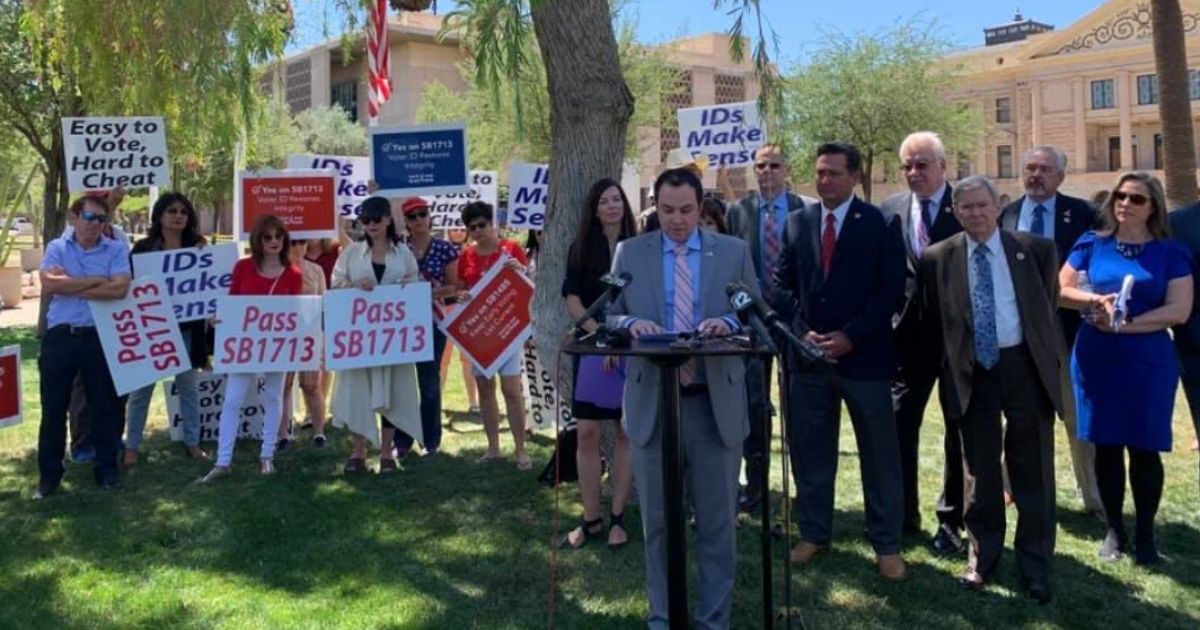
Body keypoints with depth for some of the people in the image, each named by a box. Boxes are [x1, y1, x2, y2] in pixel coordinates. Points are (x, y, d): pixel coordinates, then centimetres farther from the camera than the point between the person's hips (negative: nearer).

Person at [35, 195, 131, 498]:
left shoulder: (117, 249, 0)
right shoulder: (57, 248, 3)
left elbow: (119, 289, -16)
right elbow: (48, 284, -14)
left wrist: (69, 287, -12)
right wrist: (96, 280, -13)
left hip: (100, 337, -1)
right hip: (59, 336, 1)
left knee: (104, 405, 8)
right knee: (53, 407, 8)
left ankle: (106, 467, 22)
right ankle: (49, 473, 20)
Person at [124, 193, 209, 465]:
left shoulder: (197, 247, 6)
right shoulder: (143, 247, 0)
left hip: (186, 327, 2)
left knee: (188, 385, 10)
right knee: (141, 387, 5)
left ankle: (192, 441, 20)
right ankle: (131, 445, 14)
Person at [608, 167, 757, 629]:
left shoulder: (734, 251, 4)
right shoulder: (628, 253, 5)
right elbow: (609, 318, 5)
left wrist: (728, 323, -18)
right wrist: (631, 323, -17)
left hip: (715, 404, 0)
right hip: (652, 404, 1)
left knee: (717, 522, 9)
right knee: (658, 522, 11)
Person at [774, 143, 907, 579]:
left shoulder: (880, 224, -2)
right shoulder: (797, 222, 9)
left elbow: (891, 289, -6)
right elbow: (783, 285, 9)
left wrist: (850, 336, -13)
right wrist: (802, 330, -5)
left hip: (864, 355, -3)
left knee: (879, 453, 6)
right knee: (809, 450, 10)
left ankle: (886, 544, 19)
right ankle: (814, 534, 26)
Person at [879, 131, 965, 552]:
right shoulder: (890, 210, 5)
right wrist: (888, 319, -4)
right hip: (908, 332, 3)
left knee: (958, 429, 9)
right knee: (898, 424, 8)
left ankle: (951, 521, 22)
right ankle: (902, 514, 23)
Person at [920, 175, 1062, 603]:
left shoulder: (1035, 249, 0)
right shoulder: (938, 258, 0)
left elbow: (1047, 305, 10)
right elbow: (934, 318, 9)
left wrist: (1045, 353, 9)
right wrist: (954, 355, 4)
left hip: (1025, 367, 0)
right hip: (972, 373, 1)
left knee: (1032, 471, 7)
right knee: (978, 471, 11)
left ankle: (1034, 566, 20)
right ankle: (982, 557, 27)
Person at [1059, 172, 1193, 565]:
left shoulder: (1171, 253, 1)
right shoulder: (1091, 245, 6)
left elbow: (1179, 310, -8)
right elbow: (1061, 290, 4)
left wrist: (1125, 323, -17)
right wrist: (1097, 301, -15)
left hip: (1148, 361, -1)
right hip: (1096, 359, 2)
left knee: (1144, 447, 3)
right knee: (1106, 446, 7)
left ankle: (1145, 534, 18)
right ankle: (1114, 530, 20)